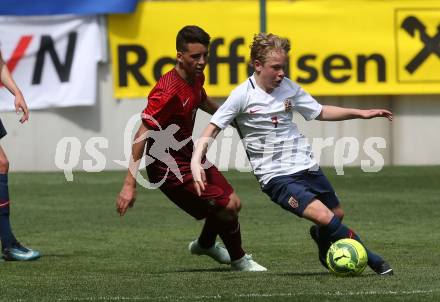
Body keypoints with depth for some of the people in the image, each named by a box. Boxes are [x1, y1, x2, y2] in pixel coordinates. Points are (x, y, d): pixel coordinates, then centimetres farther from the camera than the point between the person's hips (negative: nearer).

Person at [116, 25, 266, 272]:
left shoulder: (196, 77, -2)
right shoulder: (169, 92, -29)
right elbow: (142, 135, -30)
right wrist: (130, 184, -34)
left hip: (188, 156, 9)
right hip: (169, 168, -9)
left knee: (233, 203, 13)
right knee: (227, 207, -9)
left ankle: (205, 244, 42)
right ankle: (239, 260, 18)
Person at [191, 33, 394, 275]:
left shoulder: (288, 87, 4)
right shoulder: (243, 95, -12)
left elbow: (320, 112, 17)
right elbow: (213, 129, -12)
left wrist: (361, 114, 11)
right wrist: (196, 162, -26)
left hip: (306, 166, 6)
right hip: (276, 177, -6)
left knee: (337, 215, 18)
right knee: (324, 217, -21)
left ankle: (325, 251, 52)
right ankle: (375, 263, -9)